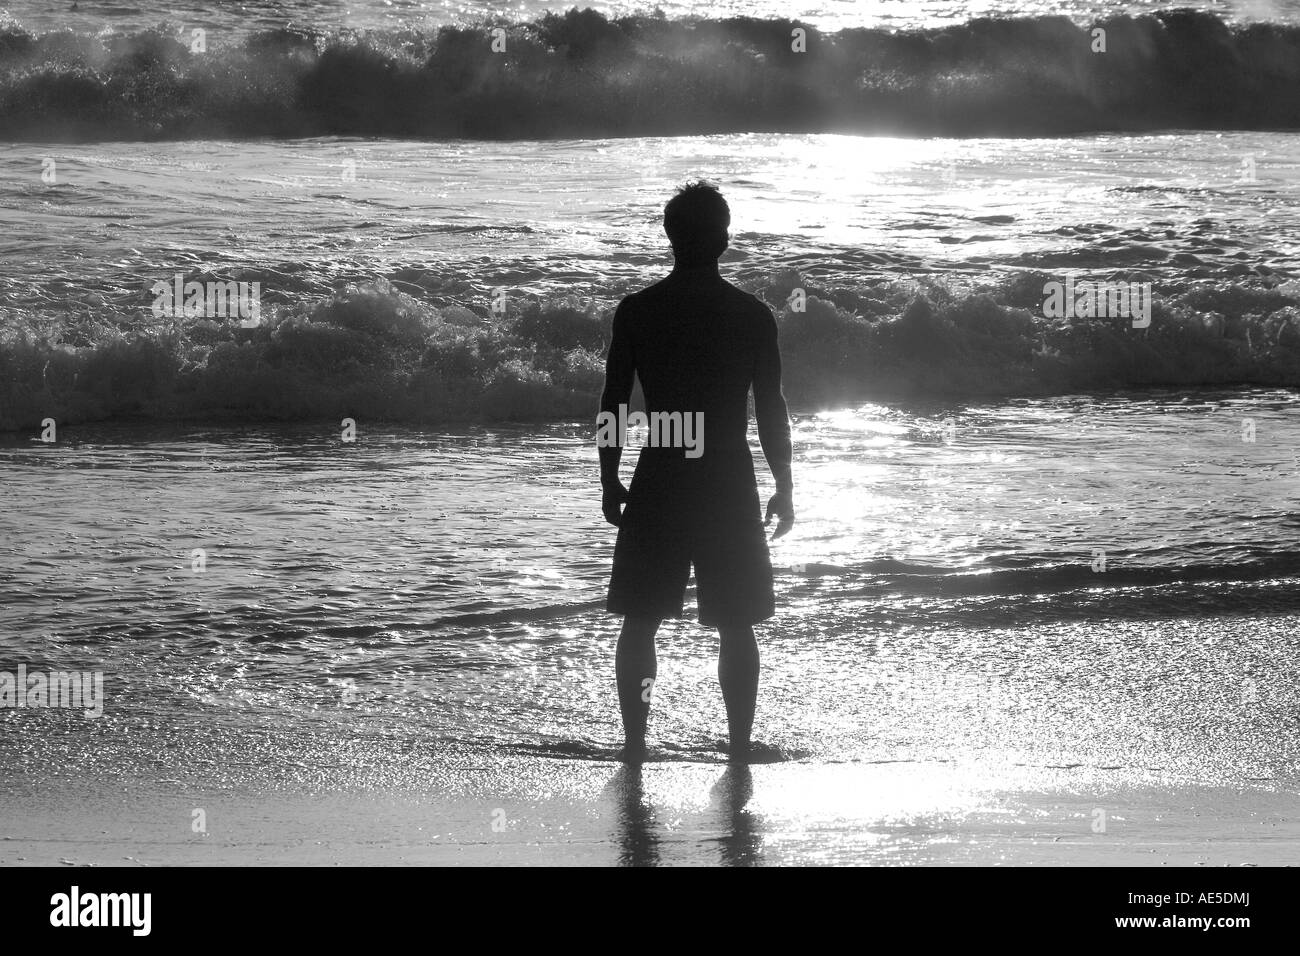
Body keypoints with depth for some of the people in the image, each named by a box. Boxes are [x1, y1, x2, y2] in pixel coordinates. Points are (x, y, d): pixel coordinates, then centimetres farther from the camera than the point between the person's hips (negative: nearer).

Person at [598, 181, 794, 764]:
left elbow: (612, 405, 0)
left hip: (658, 486, 1)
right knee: (735, 625, 8)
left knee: (640, 620, 10)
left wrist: (609, 482, 11)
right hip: (730, 488, 0)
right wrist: (784, 489, 8)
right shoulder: (752, 316, -5)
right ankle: (740, 746, 8)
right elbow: (771, 410, -2)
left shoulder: (636, 312, -3)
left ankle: (634, 742, 9)